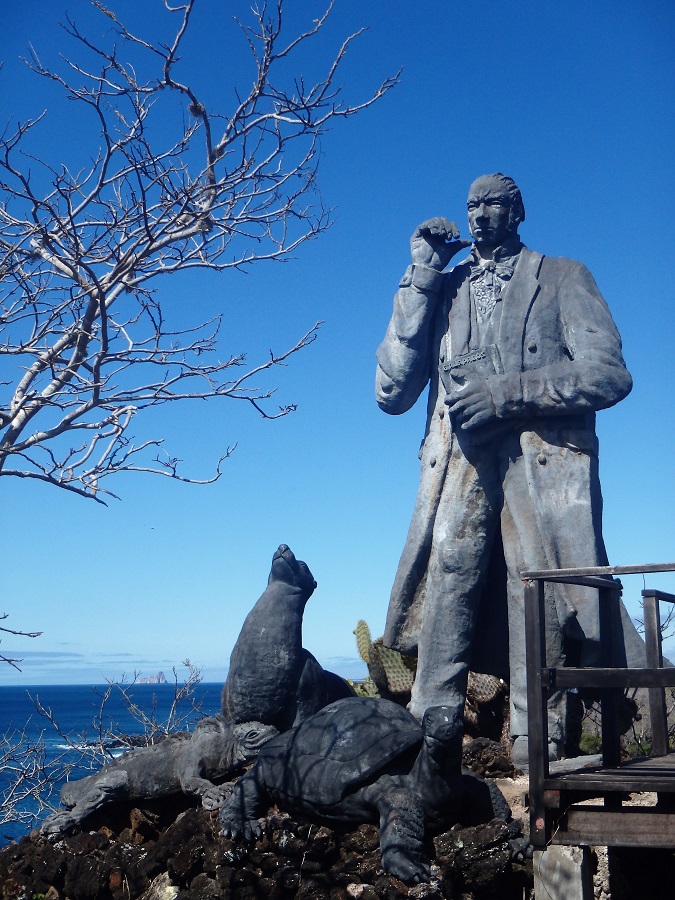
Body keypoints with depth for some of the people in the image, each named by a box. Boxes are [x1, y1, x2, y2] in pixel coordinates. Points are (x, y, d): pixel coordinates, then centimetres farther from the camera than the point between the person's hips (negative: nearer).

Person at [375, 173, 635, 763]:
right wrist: (420, 279, 10)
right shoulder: (442, 289, 24)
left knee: (539, 593, -12)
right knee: (447, 582, -17)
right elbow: (392, 393, 12)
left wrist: (503, 392, -8)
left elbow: (608, 373, 3)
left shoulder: (562, 278, 17)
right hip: (460, 465, 2)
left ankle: (538, 753, -6)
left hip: (543, 465, -1)